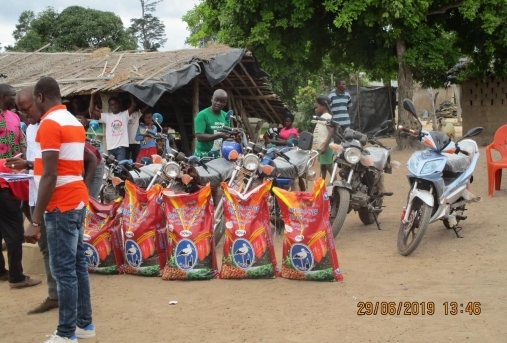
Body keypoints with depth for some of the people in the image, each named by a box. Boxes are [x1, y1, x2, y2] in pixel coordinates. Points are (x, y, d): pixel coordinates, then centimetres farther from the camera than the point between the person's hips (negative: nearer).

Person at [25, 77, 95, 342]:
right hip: (76, 201, 9)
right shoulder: (73, 121, 13)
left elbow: (49, 176, -21)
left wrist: (35, 220, -20)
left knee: (63, 270, -5)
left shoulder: (49, 123, -15)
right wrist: (33, 164, 38)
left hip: (61, 205, -9)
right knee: (77, 265, 13)